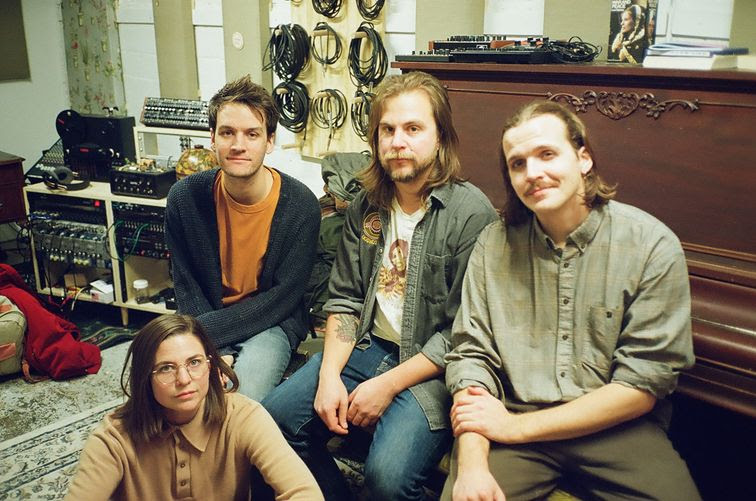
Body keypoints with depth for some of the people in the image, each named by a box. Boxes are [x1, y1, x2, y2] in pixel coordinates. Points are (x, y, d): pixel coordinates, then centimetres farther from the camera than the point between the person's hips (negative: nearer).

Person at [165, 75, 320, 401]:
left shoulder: (301, 206, -16)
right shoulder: (184, 197, -9)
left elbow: (283, 297, -13)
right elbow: (186, 287, -1)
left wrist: (203, 333, -20)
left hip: (272, 324, -2)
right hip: (208, 321, 3)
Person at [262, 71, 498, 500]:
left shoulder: (471, 213, -13)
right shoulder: (367, 205, 7)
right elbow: (344, 299, 8)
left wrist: (388, 385, -15)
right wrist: (329, 376, -6)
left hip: (430, 368, -6)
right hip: (366, 347, 6)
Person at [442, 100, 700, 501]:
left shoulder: (653, 245, -6)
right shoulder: (494, 244, 2)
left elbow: (644, 383, -9)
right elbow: (471, 355, -2)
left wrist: (517, 425, -13)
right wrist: (472, 464, -19)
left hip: (614, 426, 0)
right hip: (510, 414, 0)